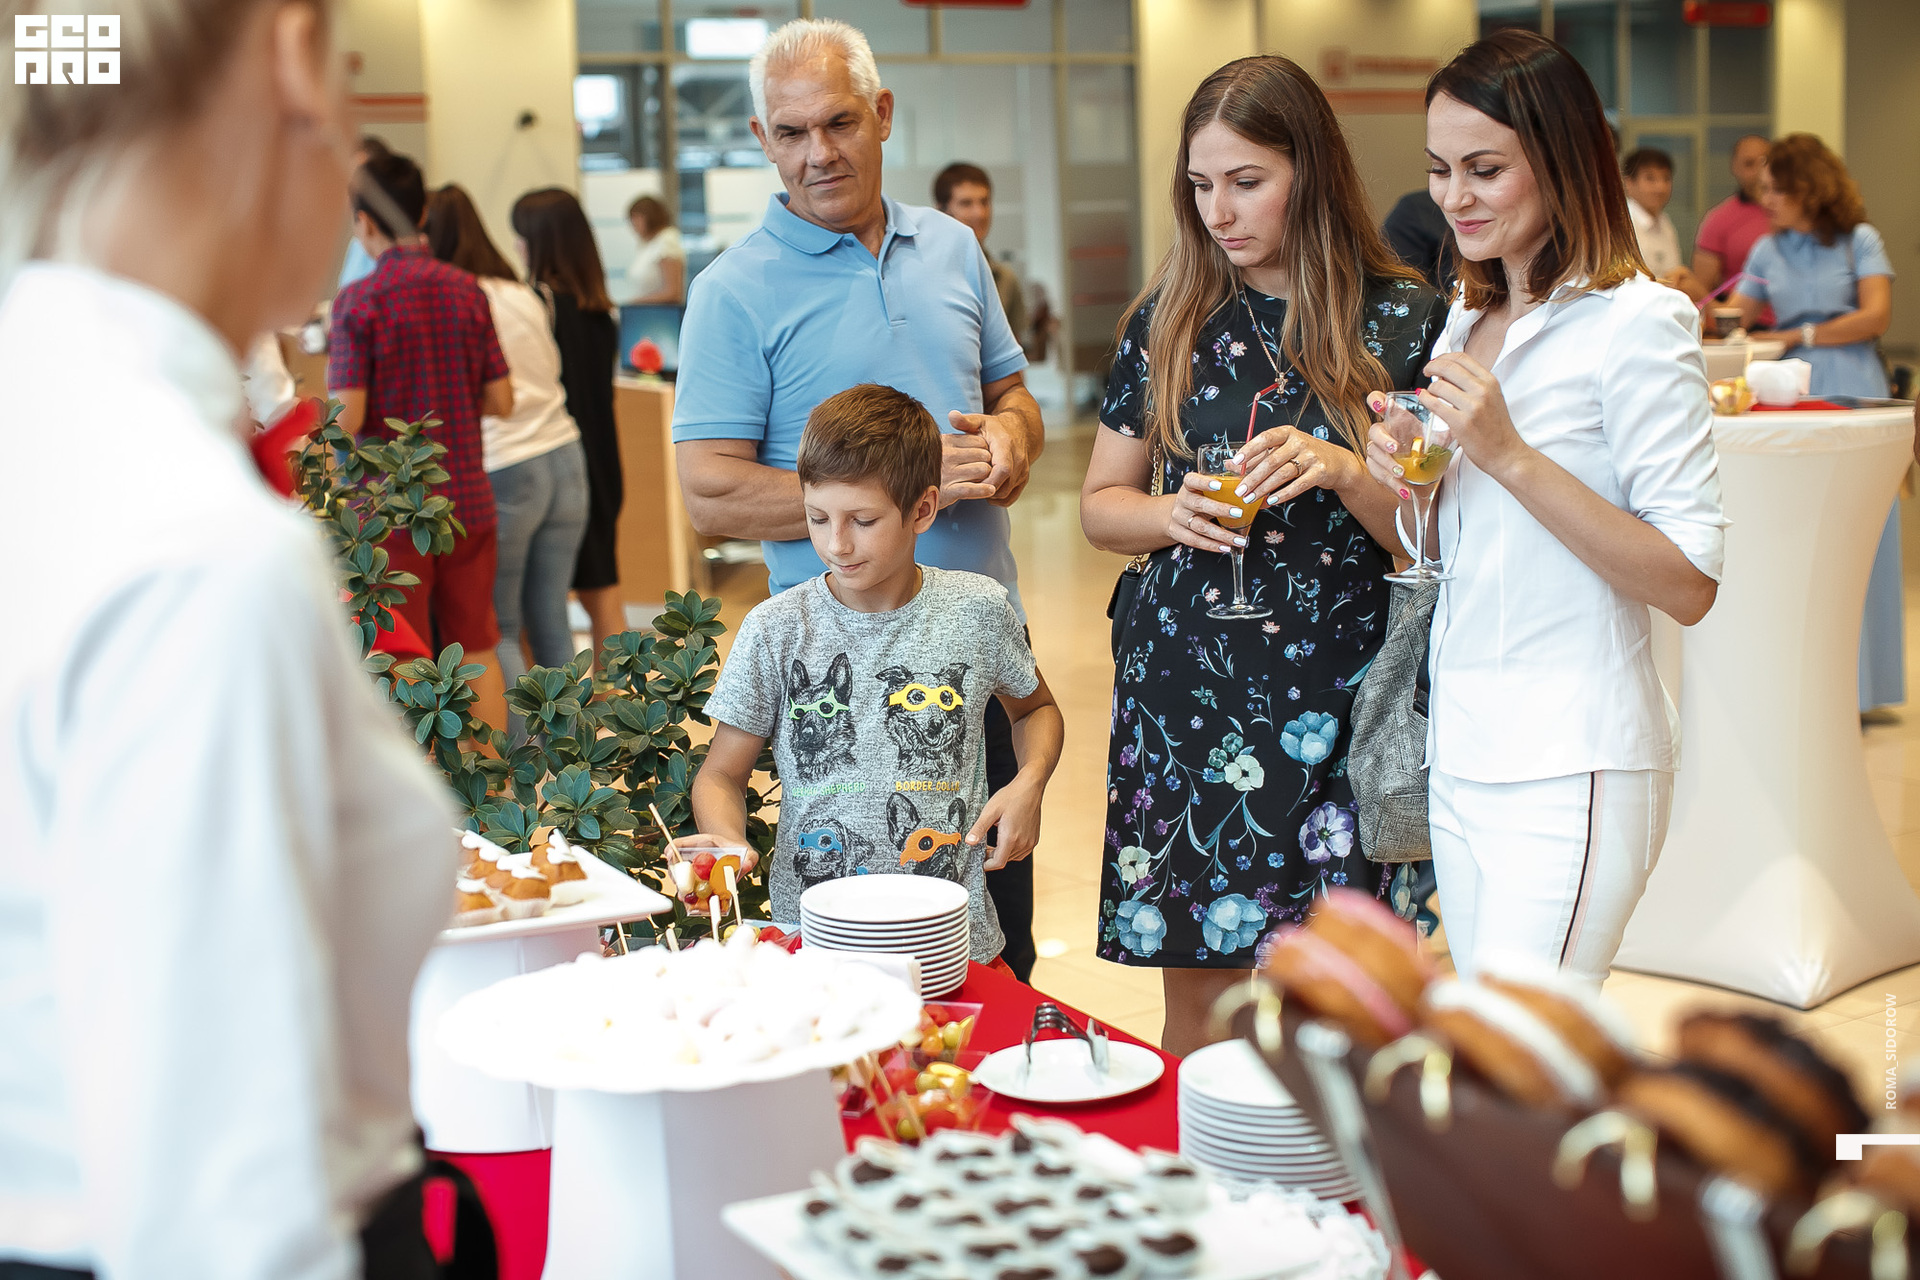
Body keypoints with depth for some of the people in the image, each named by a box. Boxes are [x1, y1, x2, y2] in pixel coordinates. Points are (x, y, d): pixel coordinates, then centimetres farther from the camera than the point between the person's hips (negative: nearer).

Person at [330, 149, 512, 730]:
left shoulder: (357, 299, -10)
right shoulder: (466, 290, 2)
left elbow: (348, 417, -15)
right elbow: (501, 400, 4)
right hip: (468, 497, 4)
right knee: (478, 651, 13)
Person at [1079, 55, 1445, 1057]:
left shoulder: (1402, 319, 0)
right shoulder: (1167, 320, 8)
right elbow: (1100, 505, 13)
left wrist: (1345, 474, -18)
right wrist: (1172, 514, -7)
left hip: (1336, 699, -2)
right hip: (1185, 690, 2)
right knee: (1198, 1002, 7)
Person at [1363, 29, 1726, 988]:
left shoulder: (1637, 324, -10)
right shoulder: (1467, 318, 13)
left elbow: (1690, 585, -16)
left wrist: (1508, 454, -21)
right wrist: (1403, 474, -1)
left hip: (1569, 773, -8)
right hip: (1459, 757, 8)